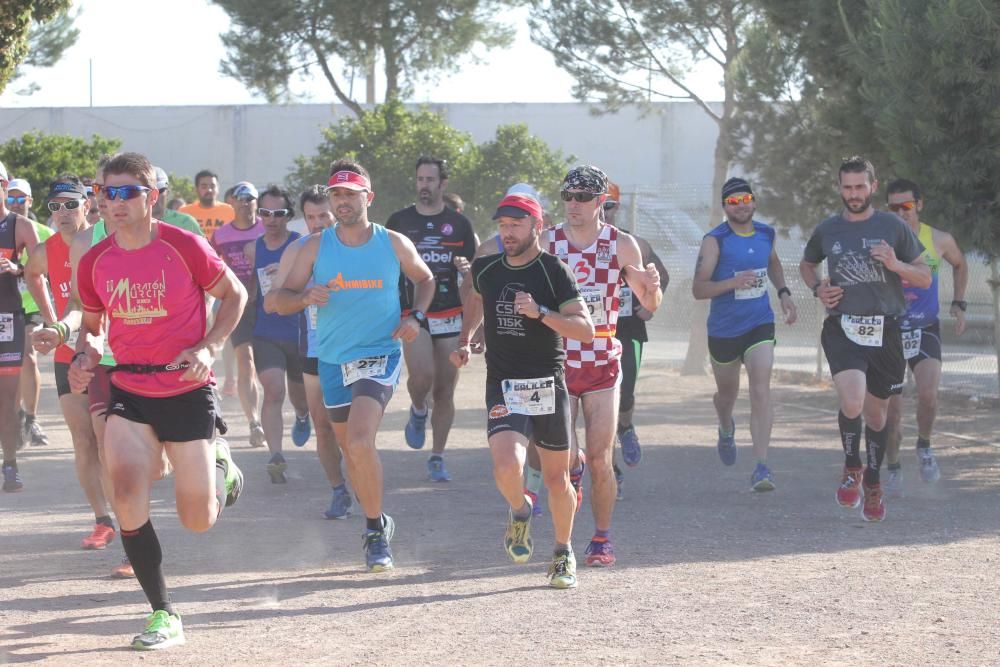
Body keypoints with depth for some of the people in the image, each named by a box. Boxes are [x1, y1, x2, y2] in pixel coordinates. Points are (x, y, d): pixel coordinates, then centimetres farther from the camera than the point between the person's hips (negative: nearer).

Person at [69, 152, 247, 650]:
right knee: (126, 492, -21)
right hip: (129, 392, 3)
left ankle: (219, 464, 39)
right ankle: (164, 615, -8)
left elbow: (235, 295, 1)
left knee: (198, 521, 1)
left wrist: (208, 348, -14)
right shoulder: (95, 262, -2)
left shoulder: (185, 248, -13)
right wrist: (84, 356, -8)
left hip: (188, 392, -2)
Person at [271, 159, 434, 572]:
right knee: (350, 448, 13)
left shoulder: (394, 244, -1)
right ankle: (377, 522, 34)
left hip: (379, 356, -4)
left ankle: (376, 530, -7)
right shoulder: (315, 247, 2)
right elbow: (281, 301, 2)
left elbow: (425, 279, 18)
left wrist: (417, 317, 0)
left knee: (360, 443, -22)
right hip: (333, 359, 4)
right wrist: (305, 297, -20)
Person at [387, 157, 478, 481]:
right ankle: (418, 411, 10)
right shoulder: (399, 221, 7)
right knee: (421, 375, -24)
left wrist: (467, 267, -11)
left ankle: (437, 458, 13)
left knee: (445, 391, 2)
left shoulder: (459, 223, 8)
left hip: (450, 316, 1)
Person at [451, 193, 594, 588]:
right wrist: (465, 341, 18)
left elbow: (586, 330, -12)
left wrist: (540, 313, -24)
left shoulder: (554, 271, -6)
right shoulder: (486, 270, 6)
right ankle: (519, 511, 12)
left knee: (557, 480, 7)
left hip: (548, 386, -1)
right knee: (507, 467, -22)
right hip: (503, 388, 1)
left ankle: (564, 553, 30)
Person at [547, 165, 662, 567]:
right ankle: (574, 469, 34)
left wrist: (652, 286, -16)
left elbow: (650, 305, 6)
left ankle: (602, 538, 11)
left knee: (600, 459, -4)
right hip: (557, 364, 0)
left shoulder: (621, 245, 1)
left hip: (603, 366, 0)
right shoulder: (546, 242, -1)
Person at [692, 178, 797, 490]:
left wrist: (784, 292, 11)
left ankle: (761, 466, -21)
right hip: (723, 330, -1)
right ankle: (726, 429, 54)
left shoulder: (766, 234, 2)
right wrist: (734, 282, -32)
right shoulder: (715, 241, -13)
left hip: (760, 325, 1)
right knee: (727, 393, 17)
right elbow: (698, 289, -18)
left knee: (761, 391, -16)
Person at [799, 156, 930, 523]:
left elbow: (925, 278, 5)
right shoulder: (827, 230, 7)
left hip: (884, 329, 1)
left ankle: (872, 484, 32)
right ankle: (851, 467, 3)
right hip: (842, 328, -1)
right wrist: (818, 289, 6)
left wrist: (895, 265, -15)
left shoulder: (893, 227, 3)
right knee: (852, 403, -23)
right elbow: (806, 264, 27)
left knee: (876, 413, 11)